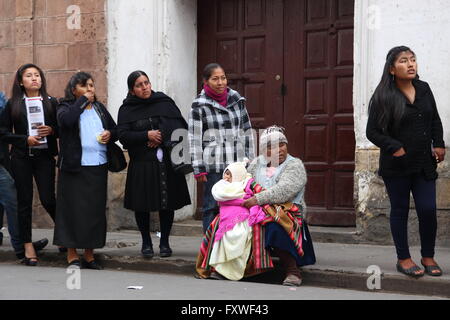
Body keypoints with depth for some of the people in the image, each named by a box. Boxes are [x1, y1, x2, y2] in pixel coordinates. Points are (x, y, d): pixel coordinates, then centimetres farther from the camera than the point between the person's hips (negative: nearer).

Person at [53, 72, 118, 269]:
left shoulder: (99, 108, 17)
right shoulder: (66, 107, 1)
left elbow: (115, 129, 23)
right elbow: (66, 120, -22)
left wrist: (110, 134, 0)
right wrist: (82, 101, -12)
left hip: (98, 166, 5)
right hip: (74, 167, -5)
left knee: (95, 210, 6)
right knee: (74, 209, -3)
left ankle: (89, 255, 15)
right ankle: (72, 255, 6)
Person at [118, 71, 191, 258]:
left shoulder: (165, 103, 6)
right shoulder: (127, 110, 4)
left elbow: (181, 126, 1)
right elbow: (123, 136, -5)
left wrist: (163, 137, -11)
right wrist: (147, 135, -15)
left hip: (167, 163, 1)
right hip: (141, 164, -1)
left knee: (167, 203, 4)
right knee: (142, 204, 2)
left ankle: (164, 242, 18)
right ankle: (146, 242, 19)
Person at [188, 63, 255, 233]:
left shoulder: (237, 99, 10)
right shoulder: (199, 105, -3)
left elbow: (247, 130, 15)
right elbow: (194, 139, -3)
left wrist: (250, 161, 12)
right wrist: (198, 169, -7)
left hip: (238, 164, 4)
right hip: (213, 166, -4)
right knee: (212, 207, 1)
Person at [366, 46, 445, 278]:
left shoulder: (424, 89, 7)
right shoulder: (383, 97, -8)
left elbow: (435, 121, 17)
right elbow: (372, 131, -8)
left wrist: (439, 145, 4)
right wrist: (395, 148, -16)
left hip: (424, 163, 4)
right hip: (396, 165, -4)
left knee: (428, 210, 1)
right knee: (400, 210, 6)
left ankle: (428, 257, 18)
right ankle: (403, 259, 18)